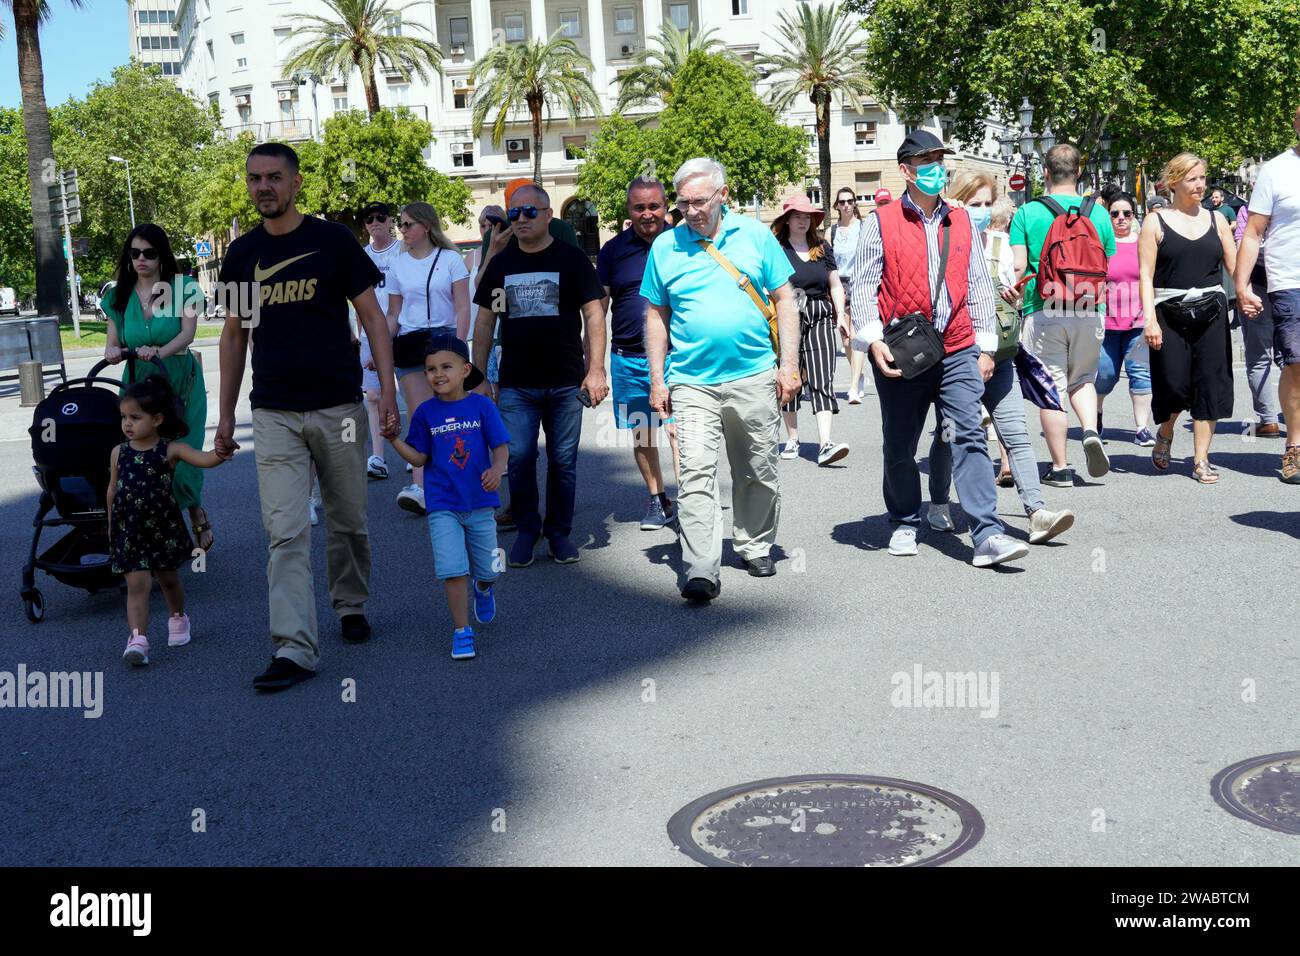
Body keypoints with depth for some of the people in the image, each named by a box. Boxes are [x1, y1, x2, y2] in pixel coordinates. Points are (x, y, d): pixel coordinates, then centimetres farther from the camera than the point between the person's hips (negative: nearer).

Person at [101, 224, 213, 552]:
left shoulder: (183, 287, -1)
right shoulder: (119, 296, 8)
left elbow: (188, 332, -11)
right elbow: (112, 341, 8)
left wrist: (160, 352, -28)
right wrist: (112, 351, -16)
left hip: (180, 383, -3)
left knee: (181, 457, -7)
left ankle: (195, 513, 19)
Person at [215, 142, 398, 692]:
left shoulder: (333, 241, -1)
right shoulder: (241, 254, 8)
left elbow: (372, 319, 0)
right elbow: (234, 336, 14)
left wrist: (387, 392, -9)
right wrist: (226, 416, 12)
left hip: (339, 408, -1)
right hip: (274, 415, 2)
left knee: (348, 523, 10)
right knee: (285, 533, -6)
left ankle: (351, 605, 33)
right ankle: (294, 649, -8)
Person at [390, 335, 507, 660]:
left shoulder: (482, 405, -4)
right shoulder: (425, 412, -1)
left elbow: (500, 445, -3)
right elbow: (419, 458, 2)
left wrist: (496, 469, -23)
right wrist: (394, 439, -13)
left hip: (479, 502, 1)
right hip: (442, 505, 0)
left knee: (488, 569, 12)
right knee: (453, 570, -12)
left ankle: (483, 589, 49)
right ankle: (461, 631, 2)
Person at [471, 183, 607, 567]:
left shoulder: (572, 259, 2)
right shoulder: (499, 265, 10)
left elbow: (593, 315, 0)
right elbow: (484, 323, 13)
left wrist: (596, 369, -8)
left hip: (566, 383, -1)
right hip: (516, 385, 2)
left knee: (563, 462, 4)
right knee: (518, 459, -3)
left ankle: (559, 532, 18)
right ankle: (526, 530, 14)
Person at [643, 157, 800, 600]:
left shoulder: (754, 235, 3)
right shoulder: (665, 246, 4)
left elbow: (784, 299, 6)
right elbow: (656, 316, 10)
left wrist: (788, 364, 0)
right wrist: (657, 380, 5)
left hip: (754, 376, 1)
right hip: (691, 381, -1)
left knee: (758, 473, 12)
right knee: (695, 475, -12)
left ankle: (755, 547, 32)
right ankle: (701, 571, -13)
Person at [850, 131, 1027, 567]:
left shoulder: (961, 221, 13)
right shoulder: (881, 222, 2)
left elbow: (979, 285, 15)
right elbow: (863, 285, -1)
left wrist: (986, 345, 10)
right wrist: (873, 339, -14)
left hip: (957, 351, 2)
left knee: (969, 437, -10)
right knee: (900, 447, 8)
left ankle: (987, 535, -15)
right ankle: (904, 524, 28)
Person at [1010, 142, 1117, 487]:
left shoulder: (1027, 213, -3)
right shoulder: (1098, 213, 5)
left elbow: (1018, 267, -9)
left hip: (1044, 312, -3)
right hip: (1091, 311, 3)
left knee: (1051, 389, 3)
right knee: (1082, 379, 21)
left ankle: (1060, 467, 5)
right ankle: (1091, 430, -4)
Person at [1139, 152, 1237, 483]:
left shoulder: (1216, 220, 12)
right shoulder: (1156, 222, 2)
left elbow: (1234, 266, 11)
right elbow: (1146, 275, -4)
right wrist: (1149, 318, -14)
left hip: (1211, 312, 3)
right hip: (1170, 313, -3)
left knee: (1209, 382, -2)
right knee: (1173, 384, -6)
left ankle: (1201, 459, 5)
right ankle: (1164, 435, 26)